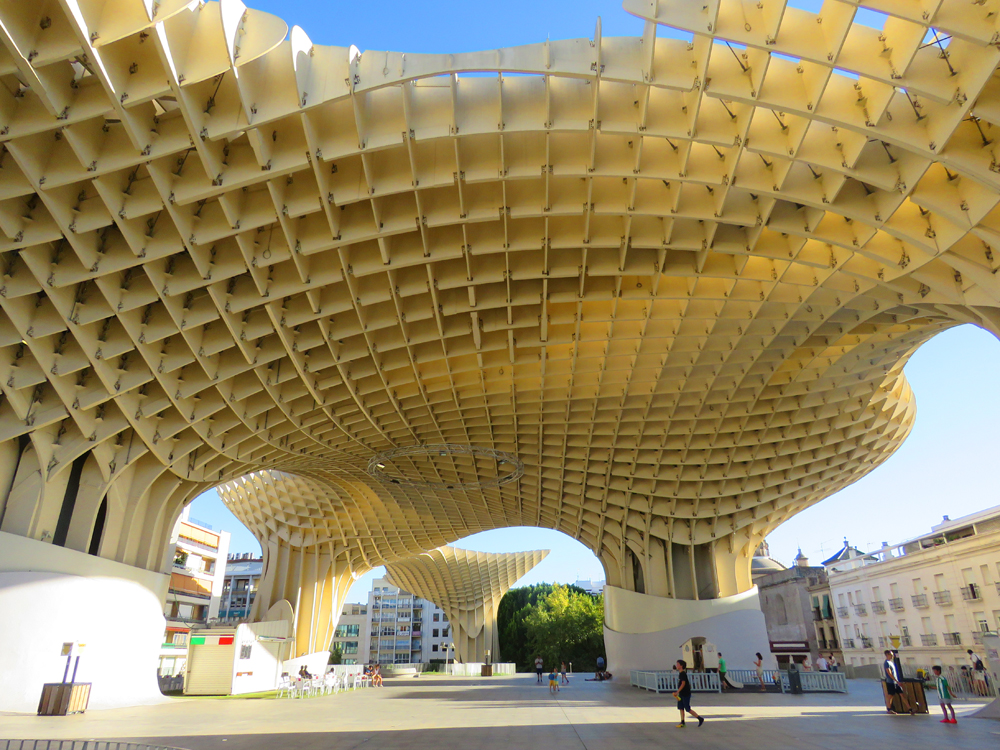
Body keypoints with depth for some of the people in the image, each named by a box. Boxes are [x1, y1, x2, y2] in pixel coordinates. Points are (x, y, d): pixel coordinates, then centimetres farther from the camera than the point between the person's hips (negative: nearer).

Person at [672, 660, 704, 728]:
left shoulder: (683, 674, -18)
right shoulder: (681, 673, 10)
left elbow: (683, 684, -25)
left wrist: (677, 692, -26)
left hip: (685, 694, -9)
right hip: (681, 694, 9)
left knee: (688, 709, -2)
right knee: (681, 708, 7)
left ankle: (700, 719, 9)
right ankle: (682, 722, 11)